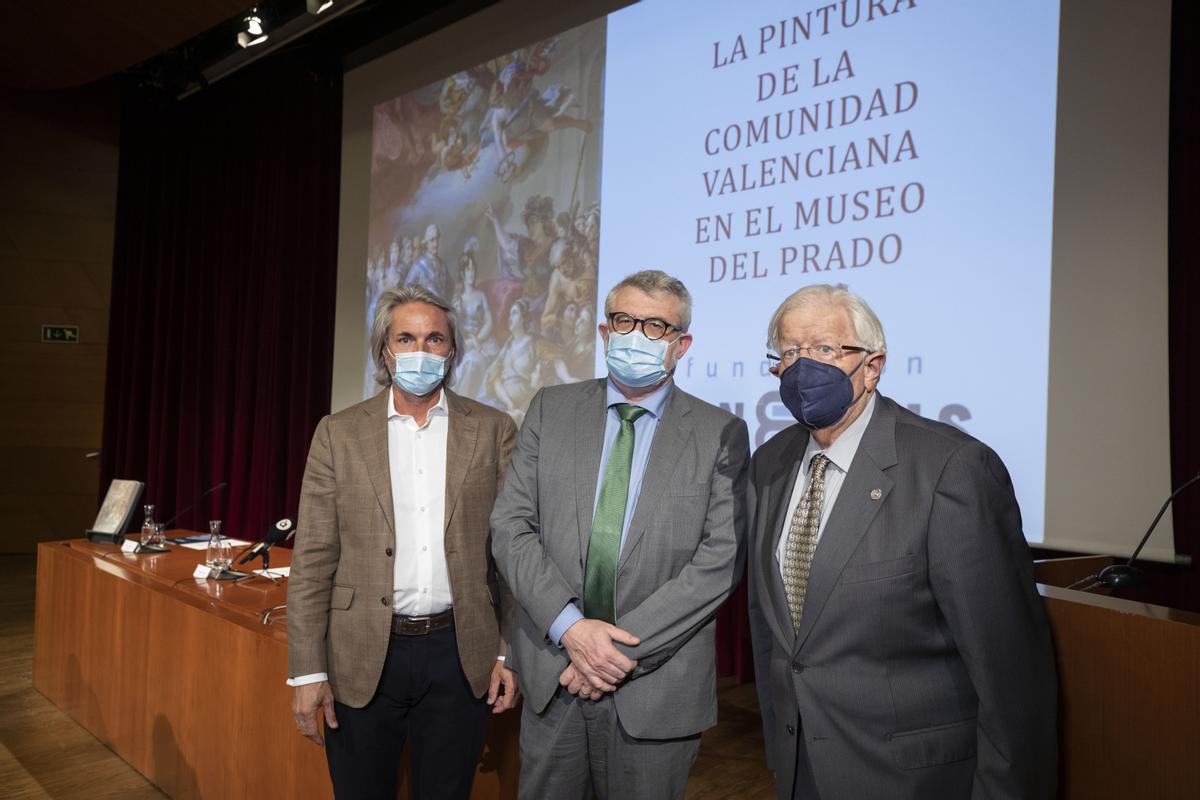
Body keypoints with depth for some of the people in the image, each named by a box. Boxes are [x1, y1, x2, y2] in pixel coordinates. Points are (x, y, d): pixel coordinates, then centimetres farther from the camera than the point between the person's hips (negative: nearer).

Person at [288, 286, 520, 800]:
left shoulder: (493, 431, 0)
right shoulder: (339, 434, 0)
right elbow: (312, 562, -1)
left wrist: (511, 651, 0)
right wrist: (308, 671, -3)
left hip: (459, 655, 0)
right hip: (362, 659, 0)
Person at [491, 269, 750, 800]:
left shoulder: (721, 435, -3)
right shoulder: (551, 410, 2)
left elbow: (720, 560, -10)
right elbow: (510, 527, -3)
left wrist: (626, 646, -15)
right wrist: (570, 626, -14)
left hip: (655, 687, -2)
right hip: (552, 675, 2)